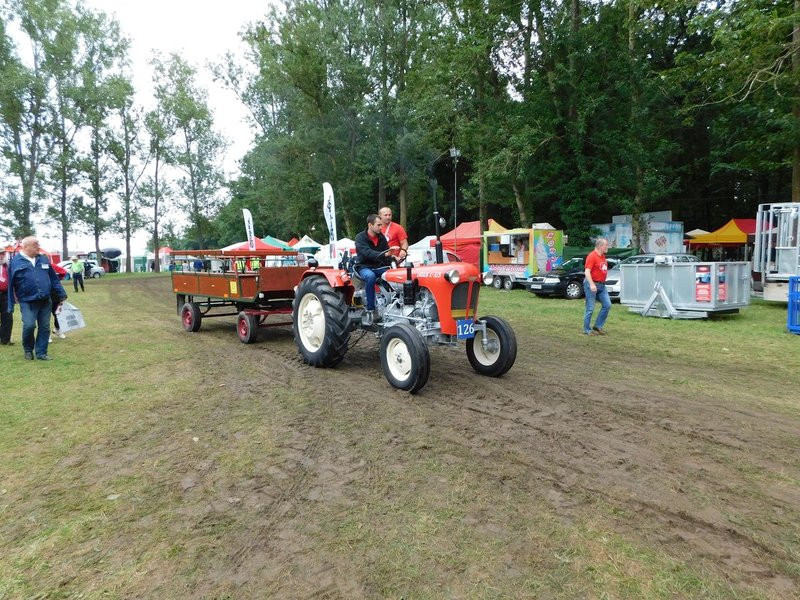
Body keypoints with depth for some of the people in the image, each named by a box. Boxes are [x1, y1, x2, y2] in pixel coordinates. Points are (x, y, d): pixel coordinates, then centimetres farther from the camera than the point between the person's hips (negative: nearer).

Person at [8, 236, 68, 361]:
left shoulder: (44, 259, 11)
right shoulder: (16, 261, -1)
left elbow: (54, 279, 14)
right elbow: (11, 284, 0)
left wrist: (62, 294, 10)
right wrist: (11, 305, -2)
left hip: (45, 301, 4)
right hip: (27, 301, -4)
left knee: (45, 327, 4)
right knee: (29, 326, -13)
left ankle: (41, 353, 15)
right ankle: (28, 349, 14)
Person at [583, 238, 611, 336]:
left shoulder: (603, 256, 12)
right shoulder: (592, 256, -14)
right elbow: (587, 271, -21)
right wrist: (591, 284, -30)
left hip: (602, 285, 9)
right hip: (592, 285, -9)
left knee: (607, 305, 6)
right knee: (590, 308, -2)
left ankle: (598, 326, 15)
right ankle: (587, 329, 9)